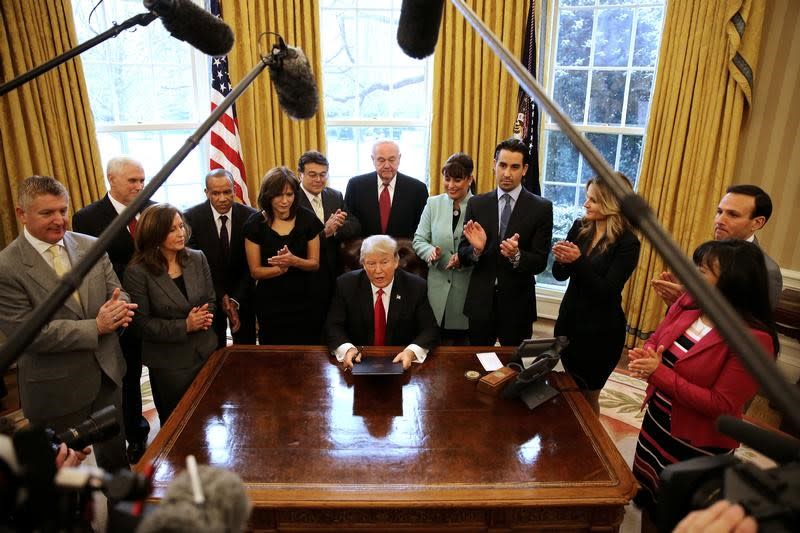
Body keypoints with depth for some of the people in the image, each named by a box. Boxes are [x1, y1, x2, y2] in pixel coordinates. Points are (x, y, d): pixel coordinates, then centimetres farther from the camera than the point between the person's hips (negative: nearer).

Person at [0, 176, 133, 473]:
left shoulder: (91, 246, -2)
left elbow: (116, 292, 3)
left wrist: (119, 309, -21)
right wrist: (95, 327, -23)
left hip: (107, 372, 4)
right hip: (57, 389, -4)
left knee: (115, 454, 23)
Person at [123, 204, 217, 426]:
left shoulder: (197, 258, -1)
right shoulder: (138, 271, -14)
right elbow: (142, 322, -13)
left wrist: (204, 317, -15)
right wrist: (184, 326, -21)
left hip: (206, 352, 4)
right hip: (169, 362, -4)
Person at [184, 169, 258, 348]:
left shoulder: (250, 216, -11)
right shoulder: (191, 217, -13)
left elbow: (250, 264, -9)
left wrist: (236, 300, -15)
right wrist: (221, 296, -16)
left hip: (242, 294, 1)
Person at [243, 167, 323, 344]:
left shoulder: (307, 219, -5)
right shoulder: (255, 224, -8)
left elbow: (315, 263, -1)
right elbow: (255, 271, -5)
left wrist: (293, 260, -21)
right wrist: (281, 267, -23)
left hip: (304, 302, 1)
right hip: (270, 305, -1)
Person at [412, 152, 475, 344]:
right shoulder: (433, 203, 6)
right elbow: (419, 240, 6)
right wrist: (430, 251, -15)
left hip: (468, 287, -1)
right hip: (437, 287, 2)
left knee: (465, 347, 10)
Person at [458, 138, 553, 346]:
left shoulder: (541, 208, -4)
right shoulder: (476, 204, 1)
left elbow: (540, 262, -7)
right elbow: (463, 255, 1)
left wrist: (516, 255, -27)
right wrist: (476, 249, -21)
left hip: (517, 303, -1)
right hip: (480, 301, 1)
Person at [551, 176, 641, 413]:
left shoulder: (627, 243, -15)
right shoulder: (579, 227, -1)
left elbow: (607, 290, -19)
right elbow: (559, 274, 0)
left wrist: (578, 261, -29)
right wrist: (562, 259, -22)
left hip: (601, 330, -5)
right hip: (569, 320, 5)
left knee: (588, 397, 13)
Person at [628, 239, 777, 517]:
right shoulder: (688, 303, -7)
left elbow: (722, 406, -26)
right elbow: (655, 340, 6)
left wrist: (660, 374, -29)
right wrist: (644, 358, -17)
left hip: (699, 445, -6)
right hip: (656, 423, 6)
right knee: (643, 498, 27)